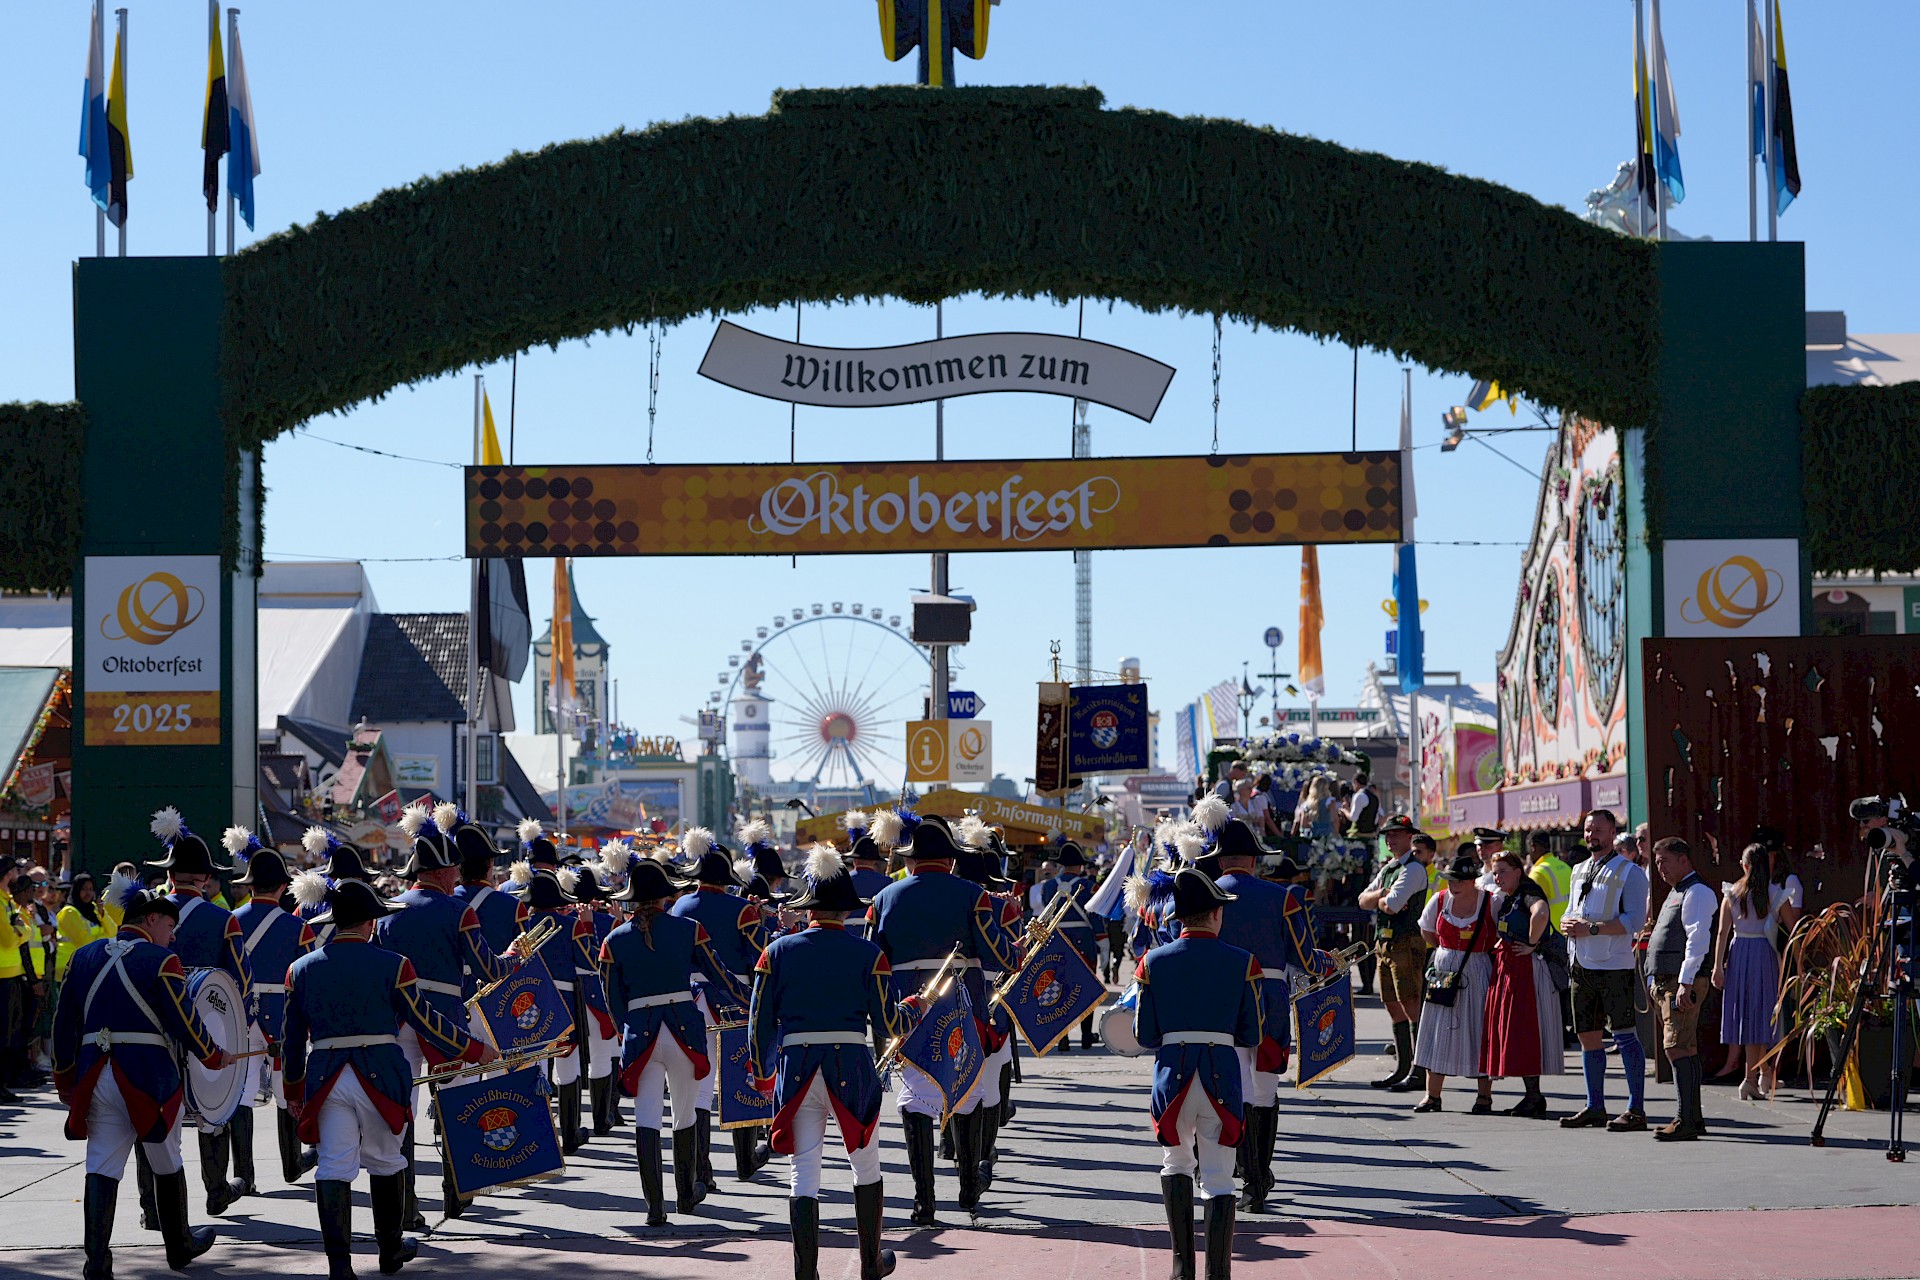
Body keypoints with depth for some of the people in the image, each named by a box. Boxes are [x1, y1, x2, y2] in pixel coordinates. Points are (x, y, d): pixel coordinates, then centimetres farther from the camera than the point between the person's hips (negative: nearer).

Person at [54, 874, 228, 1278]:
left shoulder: (84, 957, 8)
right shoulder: (161, 961, -8)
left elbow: (64, 1022, 10)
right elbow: (185, 1022, -8)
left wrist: (64, 1078, 18)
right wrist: (214, 1056, 9)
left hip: (97, 1077, 4)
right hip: (151, 1078, -4)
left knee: (102, 1168, 3)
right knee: (167, 1165, 14)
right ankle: (179, 1245, 28)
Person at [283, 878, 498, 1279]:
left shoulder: (302, 969, 6)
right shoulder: (392, 966, -5)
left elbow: (293, 1036, 11)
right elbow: (425, 1021, -3)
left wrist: (293, 1091, 21)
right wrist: (475, 1049, 9)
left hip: (325, 1077, 2)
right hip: (380, 1076, -2)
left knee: (334, 1168, 0)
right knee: (385, 1162, 15)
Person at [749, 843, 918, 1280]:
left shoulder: (778, 951, 1)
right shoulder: (868, 955, -3)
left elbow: (760, 1020, 3)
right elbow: (890, 1024, -2)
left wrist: (762, 1074, 16)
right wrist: (915, 1006, 19)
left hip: (796, 1069, 1)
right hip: (852, 1069, -1)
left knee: (803, 1174, 4)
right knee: (866, 1166, 17)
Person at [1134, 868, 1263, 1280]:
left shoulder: (1154, 962, 1)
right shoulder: (1242, 963, 0)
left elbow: (1144, 1037, 2)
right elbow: (1253, 1037, 2)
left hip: (1172, 1075, 1)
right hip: (1223, 1076, -1)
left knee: (1176, 1165, 22)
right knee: (1219, 1181, 3)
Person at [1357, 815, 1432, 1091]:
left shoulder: (1413, 869, -9)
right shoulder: (1387, 869, 20)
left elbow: (1391, 906, -19)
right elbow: (1363, 900, 13)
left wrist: (1380, 899, 3)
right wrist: (1381, 895, -6)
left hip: (1406, 944, -9)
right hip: (1383, 943, 9)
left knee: (1411, 1005, -10)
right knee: (1393, 1006, 12)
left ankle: (1419, 1071, -11)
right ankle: (1402, 1066, 20)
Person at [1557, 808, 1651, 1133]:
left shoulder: (1630, 873, -5)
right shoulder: (1579, 871, 18)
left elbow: (1634, 921, -14)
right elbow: (1569, 913, 23)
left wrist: (1592, 928, -19)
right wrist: (1567, 923, -1)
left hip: (1614, 965, -7)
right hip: (1581, 964, 7)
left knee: (1624, 1034, -8)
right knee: (1587, 1035, 10)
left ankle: (1636, 1109, -7)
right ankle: (1595, 1107, 19)